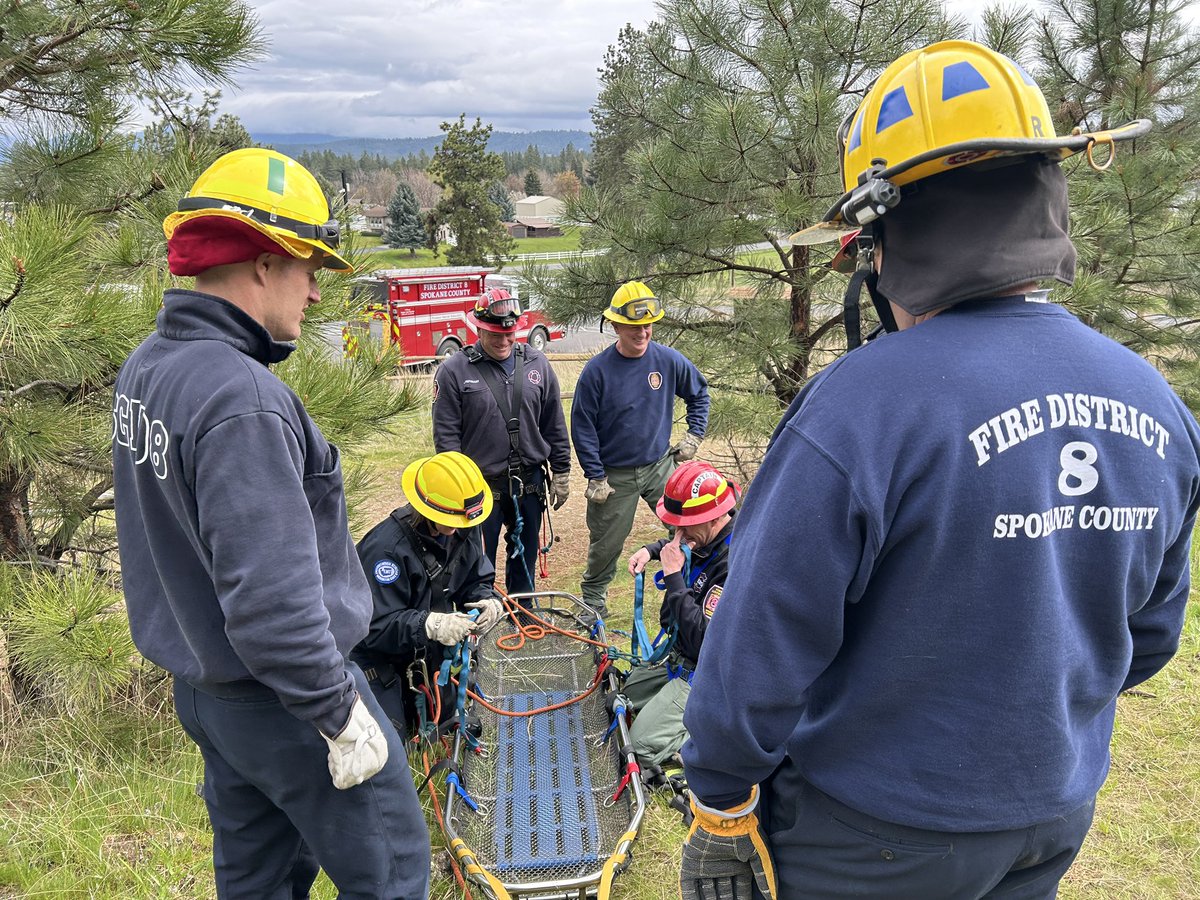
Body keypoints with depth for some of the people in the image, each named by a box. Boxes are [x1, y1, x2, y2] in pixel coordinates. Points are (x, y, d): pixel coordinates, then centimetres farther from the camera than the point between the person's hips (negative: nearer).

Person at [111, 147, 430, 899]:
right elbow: (270, 597, -30)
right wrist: (343, 715, -20)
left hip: (202, 687, 9)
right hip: (284, 699, -9)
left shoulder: (147, 367, 2)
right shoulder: (242, 399, -28)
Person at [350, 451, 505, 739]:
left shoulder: (463, 528, -15)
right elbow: (376, 627, -34)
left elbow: (476, 581, -3)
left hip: (427, 647, 7)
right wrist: (431, 625, -49)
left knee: (441, 715, 19)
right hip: (377, 651, -6)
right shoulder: (385, 548, -35)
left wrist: (488, 602, -27)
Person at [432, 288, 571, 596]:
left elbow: (554, 425, 9)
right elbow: (446, 435, -6)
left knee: (525, 559, 17)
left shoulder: (537, 364, 3)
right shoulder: (454, 371, -7)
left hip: (529, 483, 3)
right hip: (480, 486, -3)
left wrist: (561, 473, 8)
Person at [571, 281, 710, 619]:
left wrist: (694, 435, 5)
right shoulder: (597, 370, -14)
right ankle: (593, 598, 34)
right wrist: (595, 477, -11)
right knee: (606, 544, 10)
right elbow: (582, 427, -9)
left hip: (660, 467, 2)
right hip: (615, 475, -2)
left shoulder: (668, 360, -6)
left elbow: (699, 394, 13)